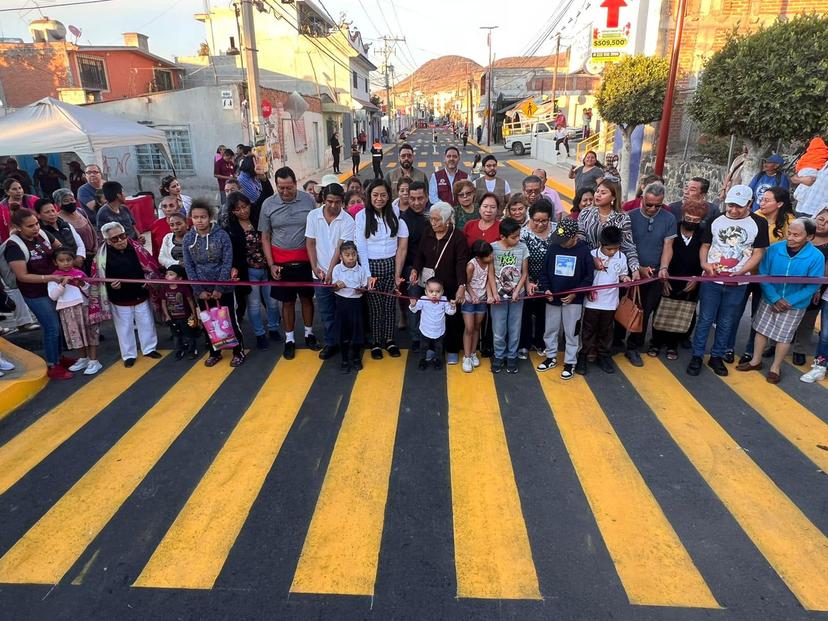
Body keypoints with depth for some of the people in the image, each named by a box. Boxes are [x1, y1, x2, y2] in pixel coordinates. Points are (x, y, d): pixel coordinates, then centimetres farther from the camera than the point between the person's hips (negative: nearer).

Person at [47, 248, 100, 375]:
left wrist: (83, 285, -15)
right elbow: (53, 296, -7)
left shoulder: (79, 274, 2)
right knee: (76, 335, 11)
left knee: (90, 333, 0)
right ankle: (83, 359, 27)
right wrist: (62, 284, -18)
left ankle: (94, 361, 7)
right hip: (66, 311, 1)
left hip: (83, 307, -1)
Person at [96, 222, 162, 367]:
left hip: (141, 296, 2)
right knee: (125, 327, 12)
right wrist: (111, 285, -23)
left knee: (146, 323, 15)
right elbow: (98, 278, -8)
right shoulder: (103, 255, -13)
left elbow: (151, 266, -1)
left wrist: (149, 281, -13)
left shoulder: (136, 248, -9)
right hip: (120, 300, -1)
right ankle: (129, 355, 27)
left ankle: (149, 348, 34)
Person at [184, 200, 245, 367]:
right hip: (202, 290, 3)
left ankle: (239, 352, 21)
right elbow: (189, 267, 0)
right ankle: (214, 352, 31)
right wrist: (199, 290, -6)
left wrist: (219, 288, -14)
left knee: (230, 320, 5)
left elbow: (227, 263, -12)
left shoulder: (222, 235, -12)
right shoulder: (188, 239, -3)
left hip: (224, 288, -3)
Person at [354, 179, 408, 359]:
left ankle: (389, 339, 24)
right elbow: (360, 247, -8)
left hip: (391, 265, 2)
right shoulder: (362, 216, -6)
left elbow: (402, 246, 0)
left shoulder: (395, 215, 0)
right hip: (372, 265, -2)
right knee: (375, 306, 4)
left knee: (390, 304, 7)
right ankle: (376, 342, 20)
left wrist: (398, 273, -3)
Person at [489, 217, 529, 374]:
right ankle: (499, 356, 25)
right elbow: (491, 273, -5)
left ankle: (512, 356, 27)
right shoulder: (493, 248, -9)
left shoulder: (522, 247, -5)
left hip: (517, 296, 1)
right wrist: (494, 293, -12)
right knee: (498, 332, 4)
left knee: (514, 330, 9)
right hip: (499, 296, -1)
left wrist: (517, 291, -10)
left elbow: (524, 273, 1)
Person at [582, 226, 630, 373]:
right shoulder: (591, 255, -12)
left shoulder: (621, 257, -2)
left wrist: (625, 278, -9)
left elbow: (622, 274, 10)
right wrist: (594, 267, -21)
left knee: (606, 331, 15)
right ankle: (583, 356, 20)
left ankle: (604, 356, 29)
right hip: (592, 301, -3)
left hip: (610, 302, 3)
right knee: (588, 330, 9)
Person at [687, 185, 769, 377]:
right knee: (705, 320, 5)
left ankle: (717, 356, 24)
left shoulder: (759, 223, -1)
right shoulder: (716, 220, 2)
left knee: (726, 323, 11)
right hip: (711, 280, 0)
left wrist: (739, 273, -13)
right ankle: (697, 356, 14)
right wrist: (704, 264, -10)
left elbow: (758, 253, -1)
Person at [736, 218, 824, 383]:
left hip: (794, 306, -2)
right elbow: (763, 275, -10)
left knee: (784, 337, 9)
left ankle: (775, 368, 27)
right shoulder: (774, 249, -14)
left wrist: (788, 302, -20)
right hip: (769, 301, 2)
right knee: (761, 330, 13)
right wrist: (775, 299, -17)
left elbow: (812, 286, -13)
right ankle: (756, 361, 32)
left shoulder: (816, 257, -18)